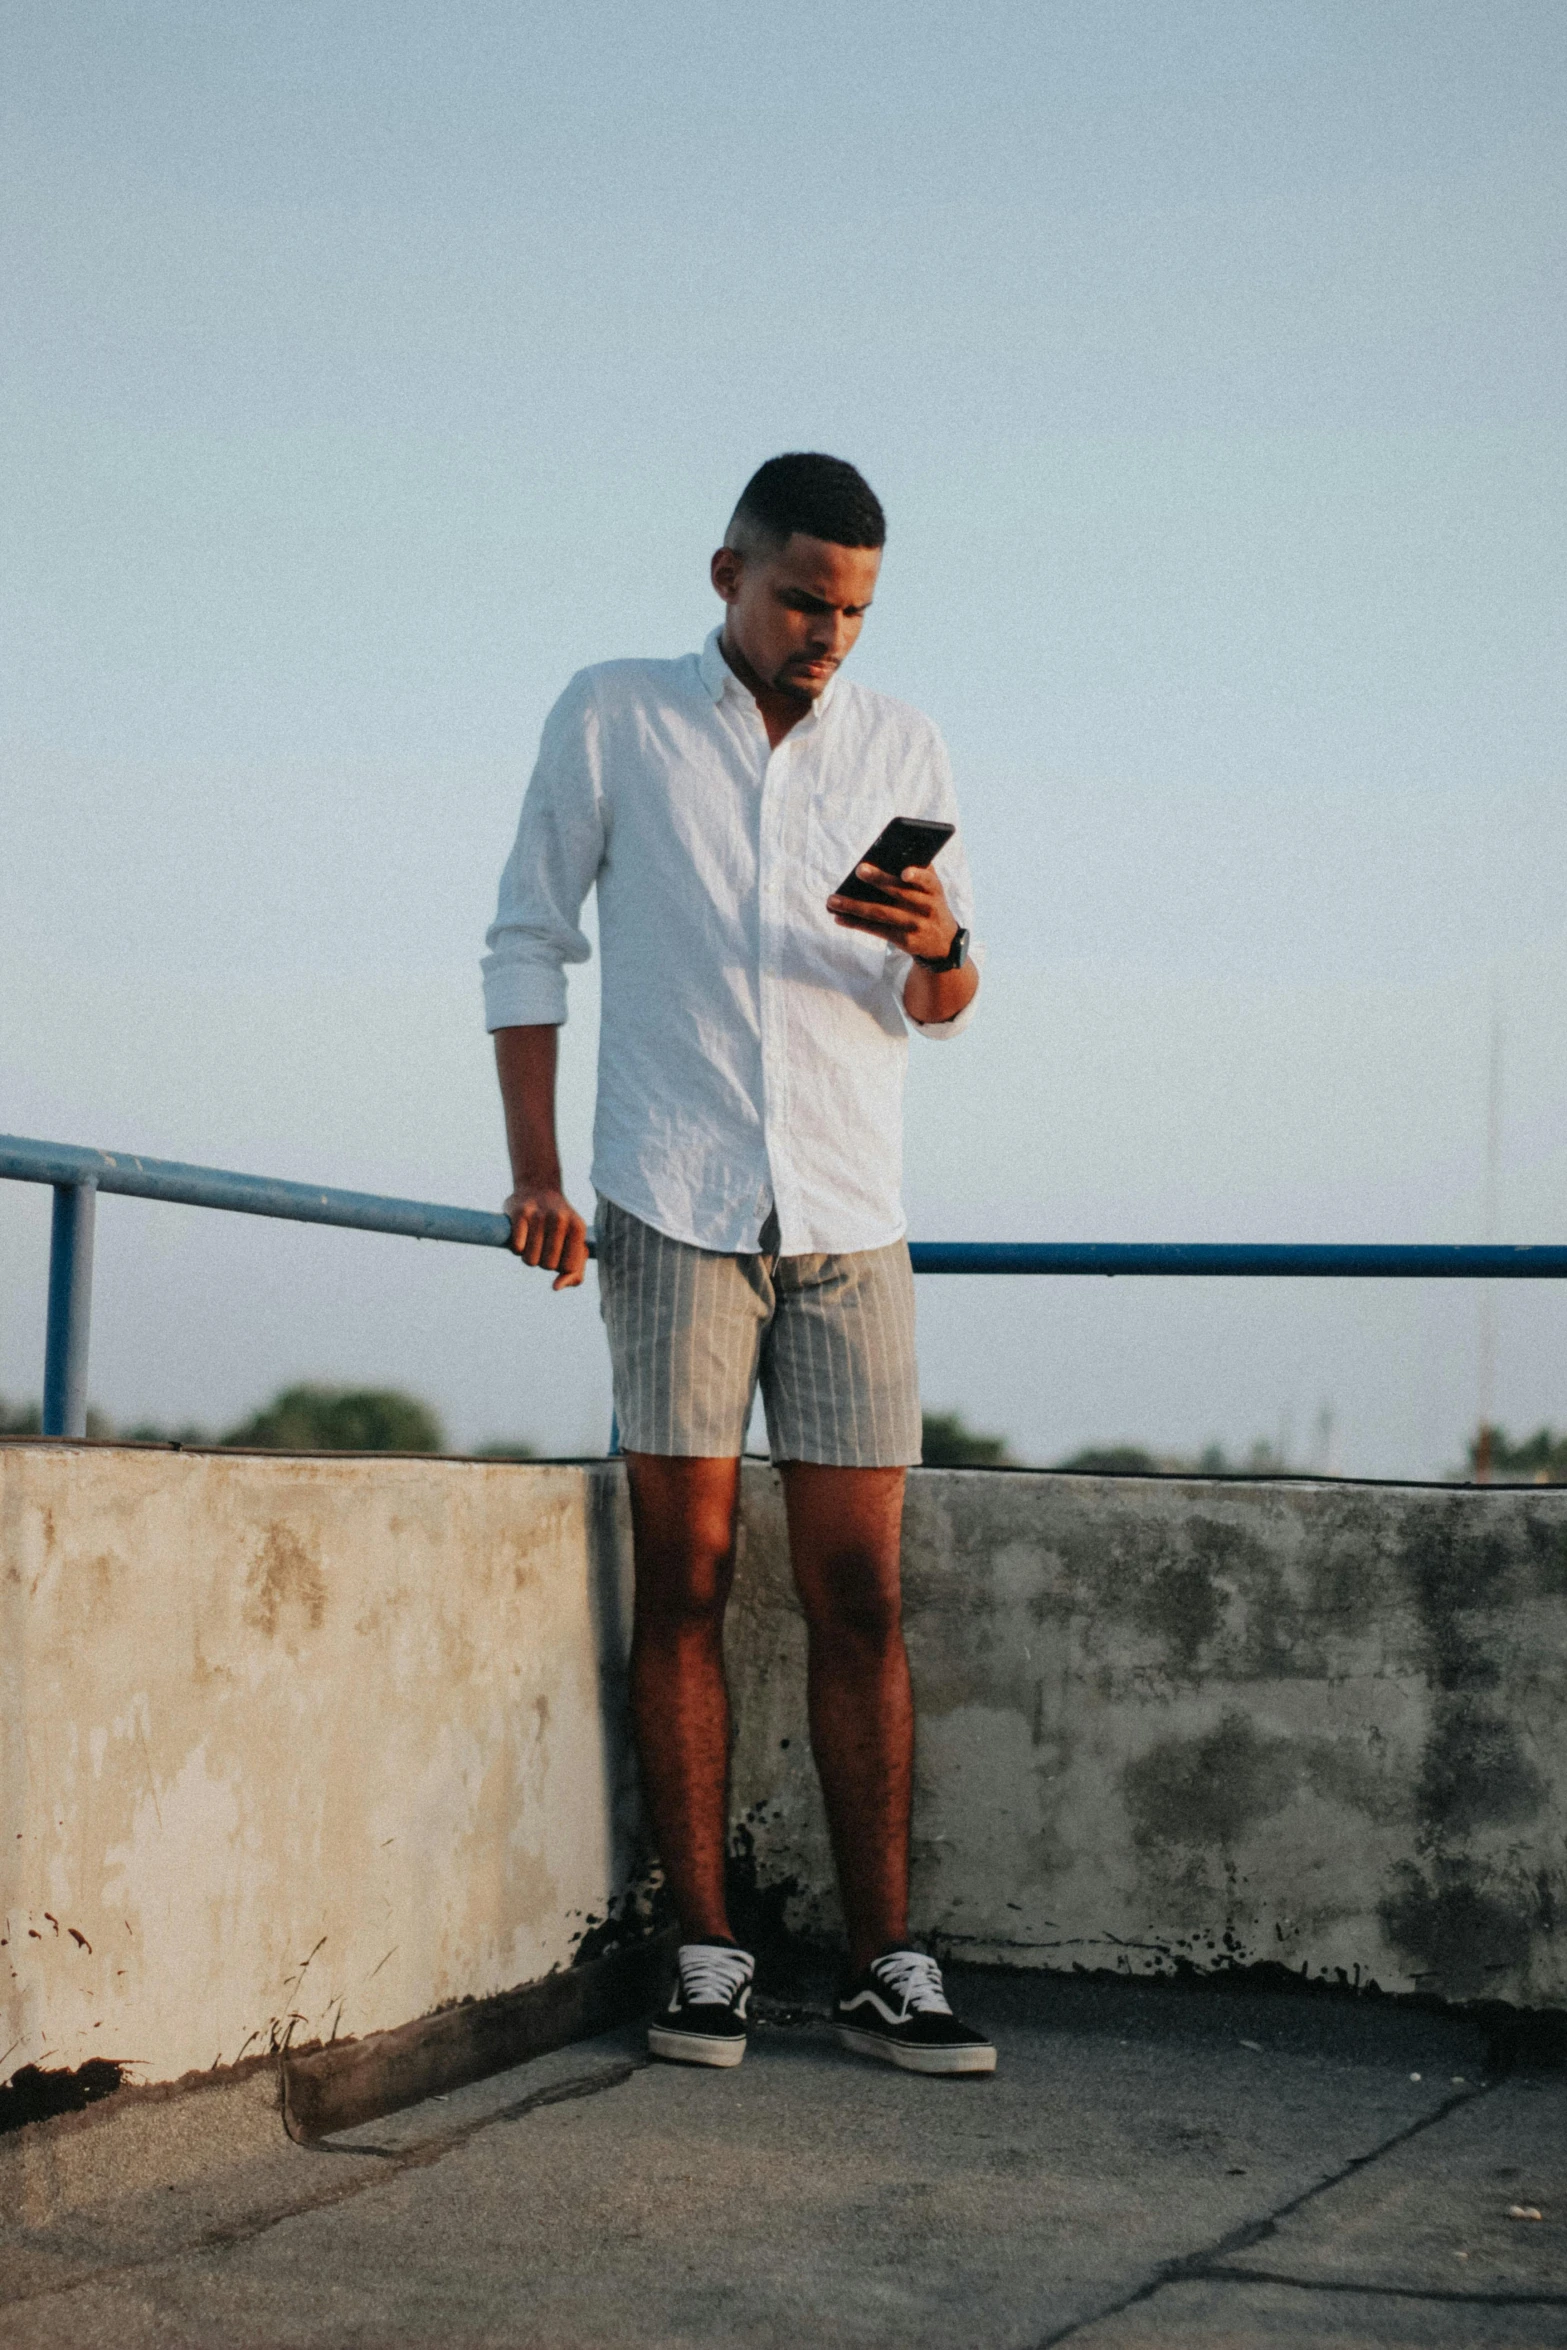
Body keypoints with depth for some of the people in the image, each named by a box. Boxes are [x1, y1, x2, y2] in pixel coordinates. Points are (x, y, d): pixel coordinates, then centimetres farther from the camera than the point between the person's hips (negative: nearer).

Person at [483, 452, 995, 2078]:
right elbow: (530, 939, 8)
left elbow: (941, 1007, 13)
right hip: (675, 1208, -2)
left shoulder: (900, 748, 13)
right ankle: (704, 1957, 2)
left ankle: (882, 1967, 1)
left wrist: (937, 942, -11)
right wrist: (534, 1169, -2)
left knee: (858, 1591, -1)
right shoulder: (611, 720, 7)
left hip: (849, 1215, 2)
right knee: (684, 1576, -4)